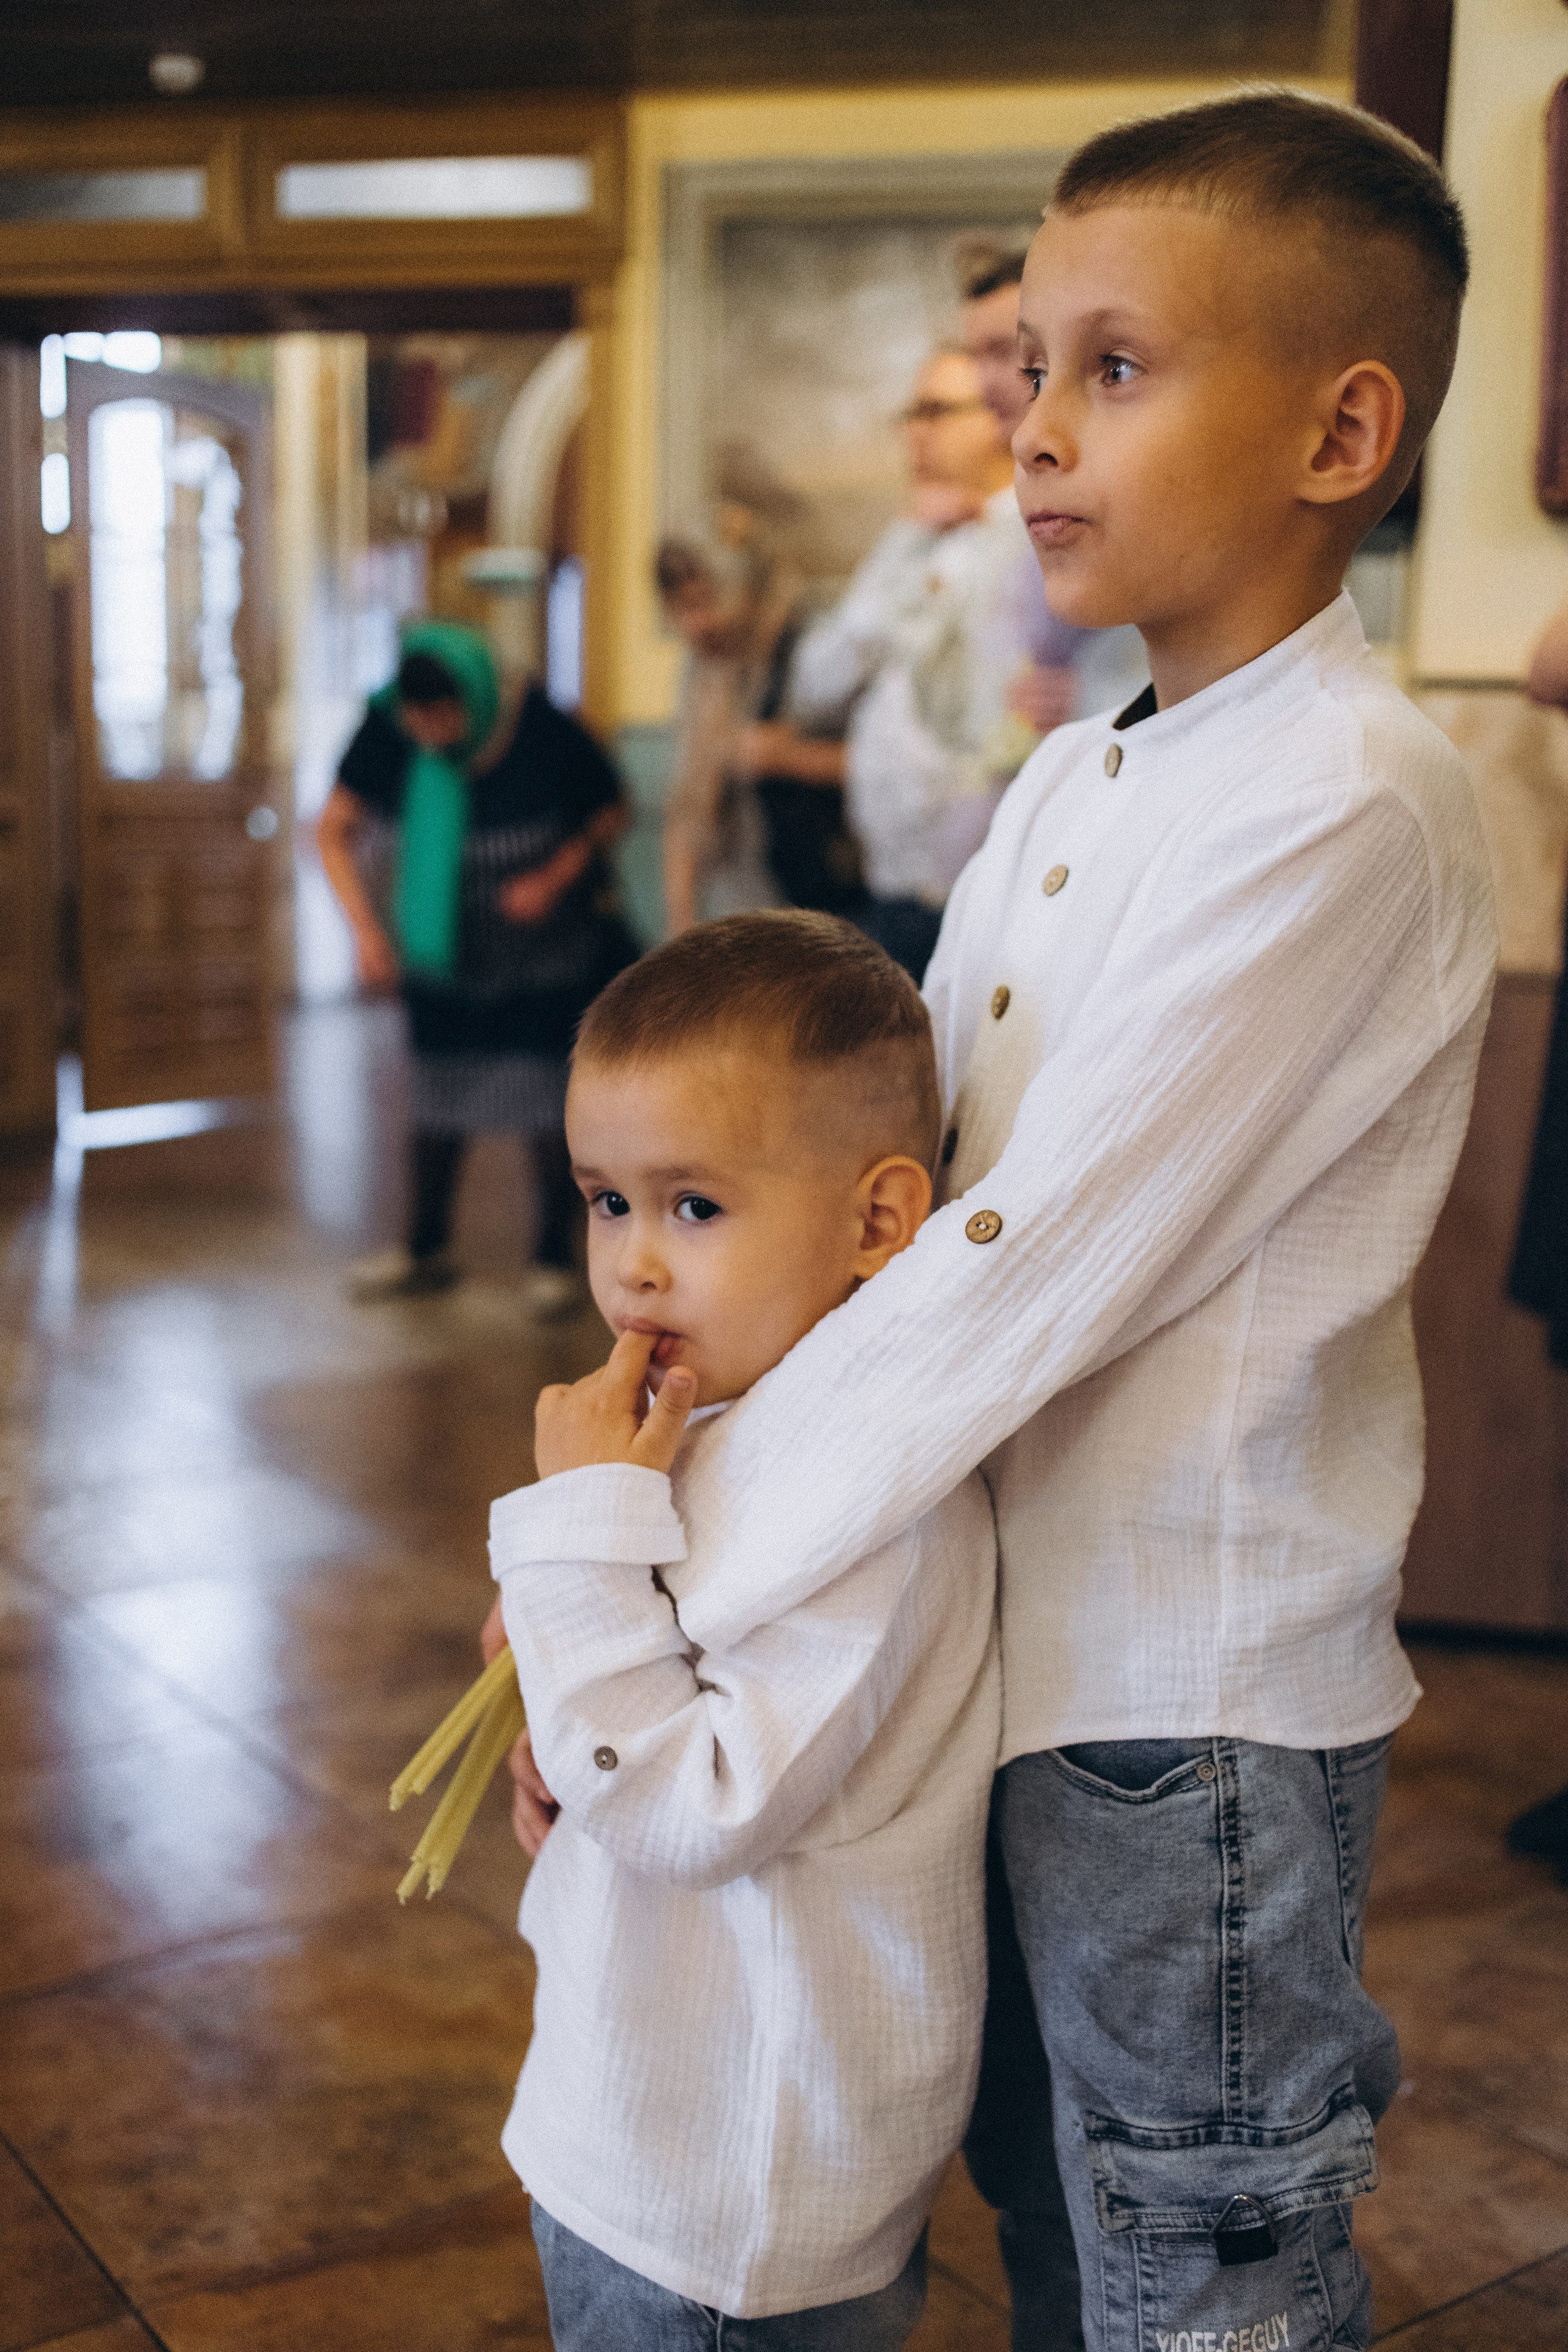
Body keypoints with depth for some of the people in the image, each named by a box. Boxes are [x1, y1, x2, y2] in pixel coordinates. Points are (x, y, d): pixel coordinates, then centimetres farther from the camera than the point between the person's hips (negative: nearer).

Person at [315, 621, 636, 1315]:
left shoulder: (547, 736, -23)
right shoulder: (388, 736, -17)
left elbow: (612, 813, -7)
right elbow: (334, 830, -9)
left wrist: (555, 877, -22)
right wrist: (366, 927, -20)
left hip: (546, 952, -3)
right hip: (443, 950, 3)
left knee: (549, 1099, -1)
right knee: (438, 1095, 12)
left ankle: (556, 1257, 13)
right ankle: (426, 1250, 27)